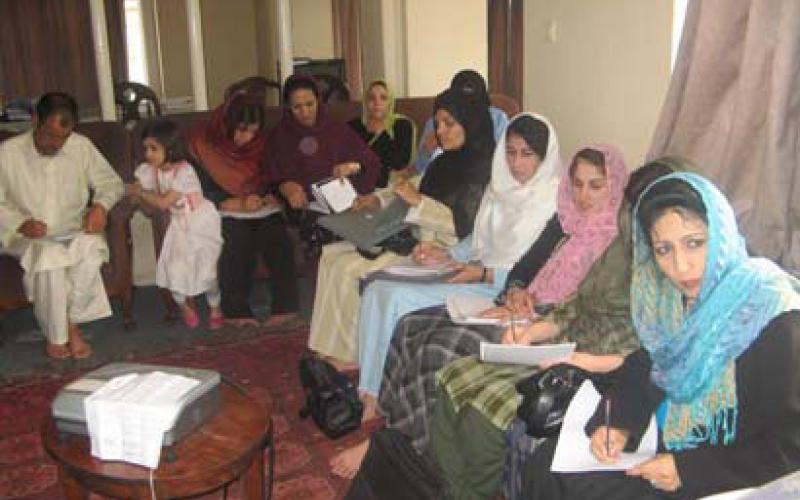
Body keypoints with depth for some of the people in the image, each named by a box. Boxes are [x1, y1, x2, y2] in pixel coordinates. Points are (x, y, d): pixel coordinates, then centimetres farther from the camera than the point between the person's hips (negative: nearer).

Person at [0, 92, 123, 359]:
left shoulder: (81, 146, 0)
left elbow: (111, 182, 9)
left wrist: (101, 205, -13)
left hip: (74, 232, 2)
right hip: (28, 237, -1)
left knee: (91, 247, -33)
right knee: (50, 256, -35)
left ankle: (72, 323, -17)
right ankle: (56, 335, -17)